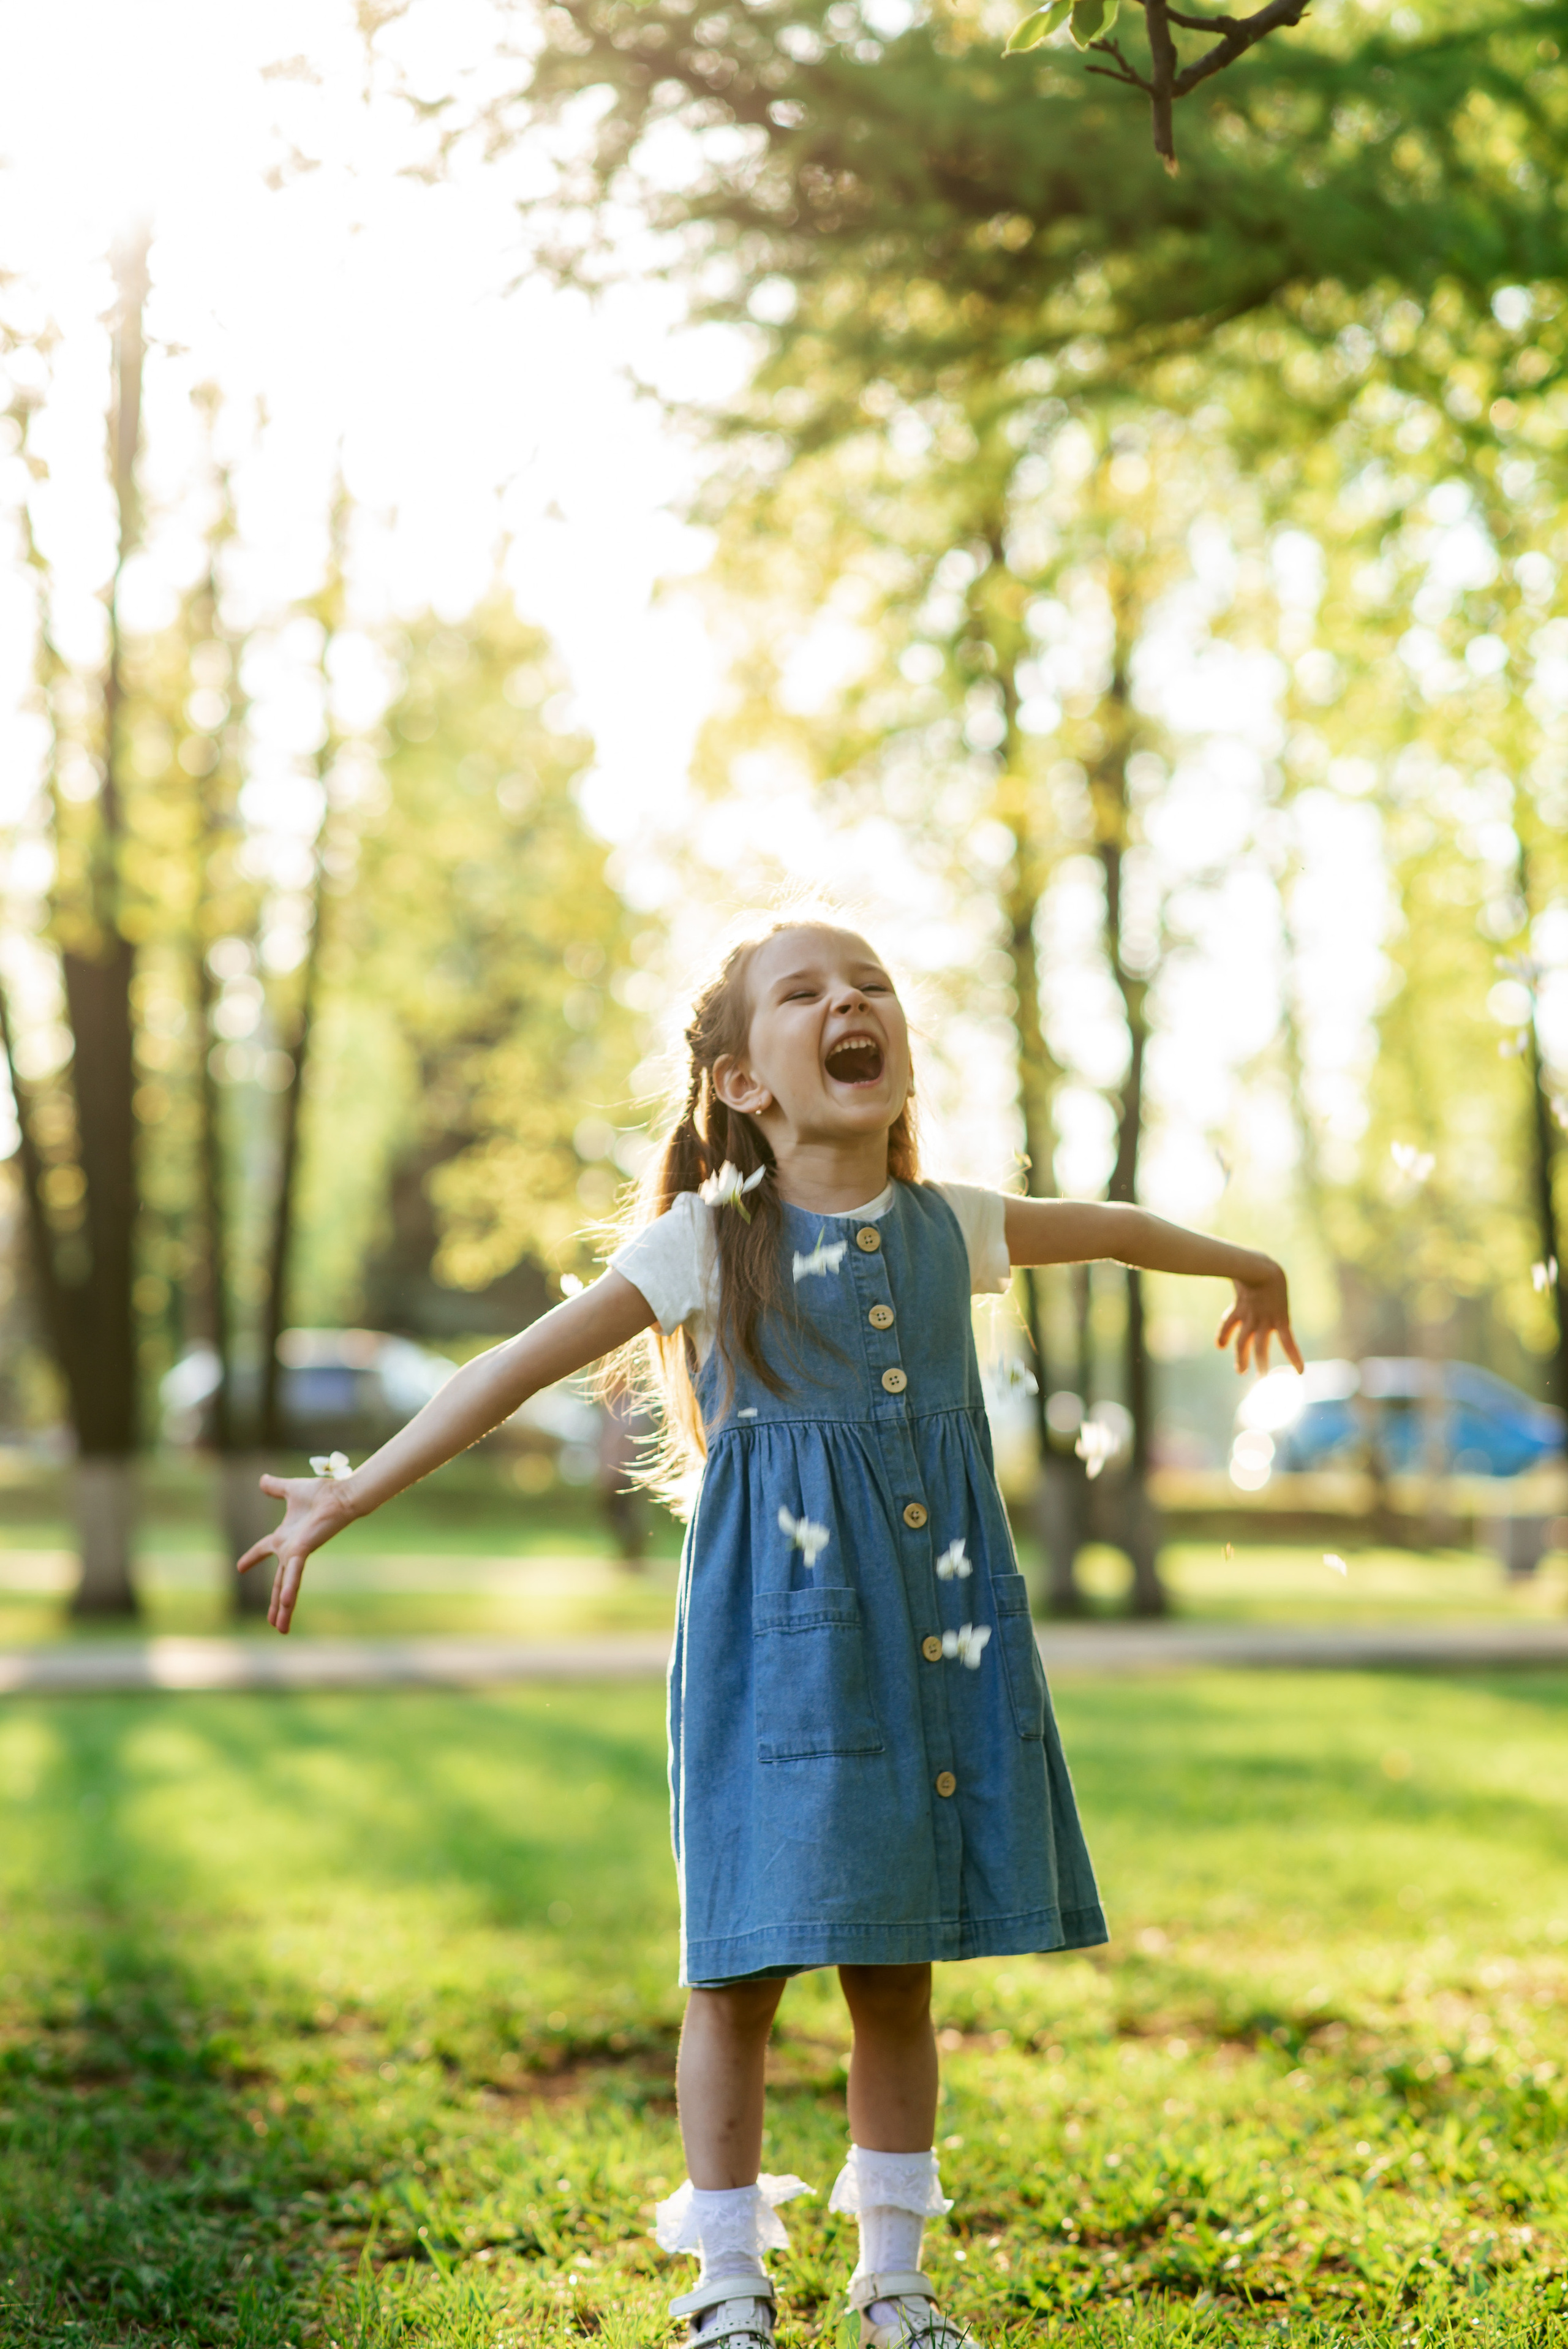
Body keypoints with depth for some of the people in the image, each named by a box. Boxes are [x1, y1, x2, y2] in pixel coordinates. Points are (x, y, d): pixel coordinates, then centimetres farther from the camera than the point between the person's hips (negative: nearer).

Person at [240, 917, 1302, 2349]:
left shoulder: (949, 1227, 7)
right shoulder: (705, 1244, -5)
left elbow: (1110, 1228, 26)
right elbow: (519, 1369, -8)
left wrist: (1245, 1267, 42)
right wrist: (350, 1497, -13)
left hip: (936, 1635, 4)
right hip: (775, 1645, -3)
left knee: (897, 1975, 10)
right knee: (745, 1967, 0)